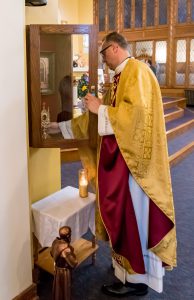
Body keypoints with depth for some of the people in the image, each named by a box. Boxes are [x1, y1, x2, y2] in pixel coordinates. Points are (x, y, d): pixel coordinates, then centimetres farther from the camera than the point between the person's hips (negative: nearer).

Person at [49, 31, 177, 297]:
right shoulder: (120, 78, 18)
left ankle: (136, 279, 18)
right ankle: (128, 266, 34)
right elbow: (101, 116, 21)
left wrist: (101, 109, -15)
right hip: (119, 157, 9)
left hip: (132, 159, -9)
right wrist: (63, 126, 21)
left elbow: (138, 111, -25)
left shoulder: (137, 70, -11)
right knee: (124, 214, 17)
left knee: (131, 216, 1)